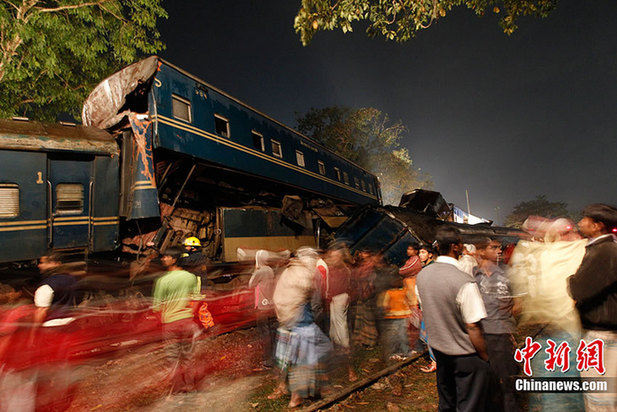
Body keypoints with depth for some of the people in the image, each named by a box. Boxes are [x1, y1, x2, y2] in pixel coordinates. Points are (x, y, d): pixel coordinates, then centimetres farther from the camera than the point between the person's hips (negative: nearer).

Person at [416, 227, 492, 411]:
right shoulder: (464, 282, -26)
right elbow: (473, 328, -22)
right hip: (465, 356, -6)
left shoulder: (422, 275, -4)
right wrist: (485, 357, -9)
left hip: (438, 349, 7)